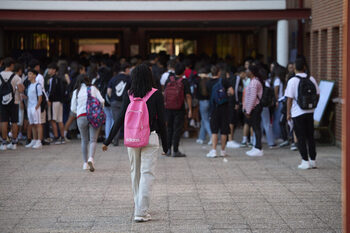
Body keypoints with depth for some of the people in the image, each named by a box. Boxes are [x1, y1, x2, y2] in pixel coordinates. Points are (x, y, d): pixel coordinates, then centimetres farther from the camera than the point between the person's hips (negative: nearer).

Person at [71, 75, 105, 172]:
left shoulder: (76, 92, 8)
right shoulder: (93, 88, 6)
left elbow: (73, 108, 7)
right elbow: (102, 101, -1)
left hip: (81, 117, 1)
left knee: (84, 140, 12)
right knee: (93, 140, -3)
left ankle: (85, 163, 12)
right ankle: (91, 158, -26)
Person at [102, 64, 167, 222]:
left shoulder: (128, 95, 1)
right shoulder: (156, 95, -5)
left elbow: (120, 119, 0)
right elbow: (161, 121, -4)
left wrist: (108, 141, 6)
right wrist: (165, 144, 4)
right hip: (150, 138, -3)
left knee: (135, 173, 16)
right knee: (147, 174, -2)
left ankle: (139, 208, 28)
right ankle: (141, 212, -9)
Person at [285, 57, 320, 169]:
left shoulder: (292, 81, -12)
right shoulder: (311, 79, 0)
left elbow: (290, 99, -11)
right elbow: (317, 95, 5)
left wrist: (288, 113, -3)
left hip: (297, 113, -4)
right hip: (310, 112, 4)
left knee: (301, 138, 3)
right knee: (310, 136, 13)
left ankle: (305, 161, 2)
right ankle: (313, 161, 17)